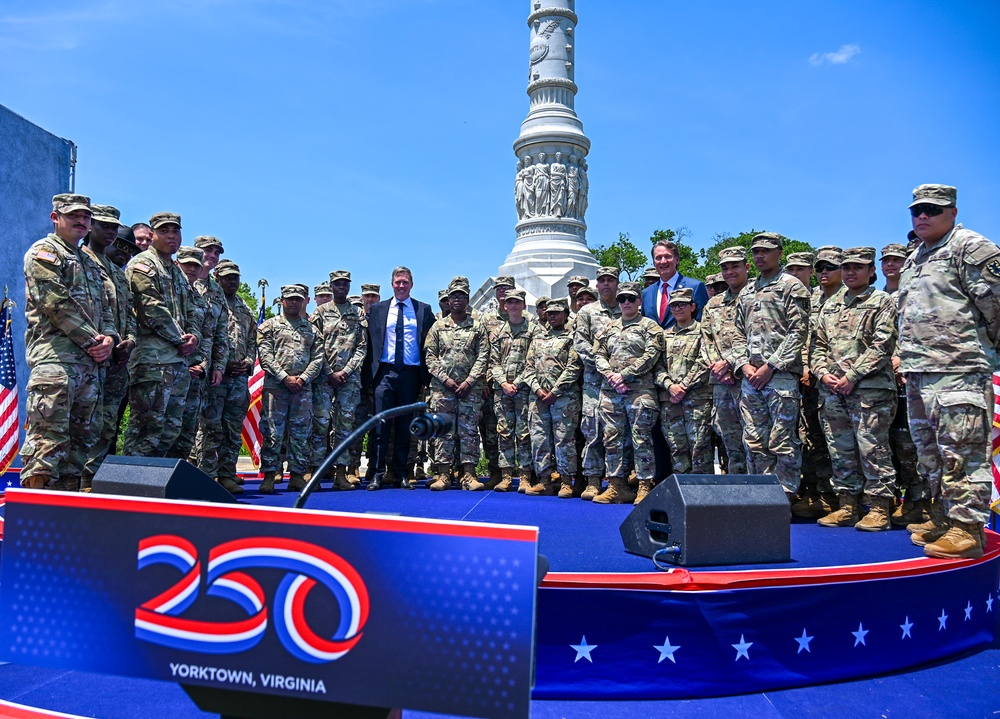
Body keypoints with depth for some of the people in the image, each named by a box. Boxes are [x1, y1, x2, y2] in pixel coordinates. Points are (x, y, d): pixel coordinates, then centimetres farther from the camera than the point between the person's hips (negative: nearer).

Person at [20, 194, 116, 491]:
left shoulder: (89, 262, 25)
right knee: (48, 436, -13)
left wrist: (109, 338, 0)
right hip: (55, 358, -8)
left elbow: (105, 307, 21)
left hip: (90, 360, 8)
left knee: (81, 437, 9)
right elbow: (57, 304, -12)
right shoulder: (44, 251, 1)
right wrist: (93, 340, -11)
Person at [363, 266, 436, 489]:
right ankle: (378, 473, 4)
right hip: (385, 372, 0)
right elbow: (370, 342, 10)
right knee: (381, 424, -2)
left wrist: (426, 374, -1)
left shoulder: (424, 310, 8)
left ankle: (401, 474, 14)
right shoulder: (377, 309, 10)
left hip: (411, 373, 0)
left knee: (405, 425, 6)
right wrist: (369, 372, 2)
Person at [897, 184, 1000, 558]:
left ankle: (967, 530, -2)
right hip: (918, 374, 9)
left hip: (958, 372, -9)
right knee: (930, 454, 15)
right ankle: (942, 520, 26)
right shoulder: (914, 259, 21)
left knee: (961, 454, -8)